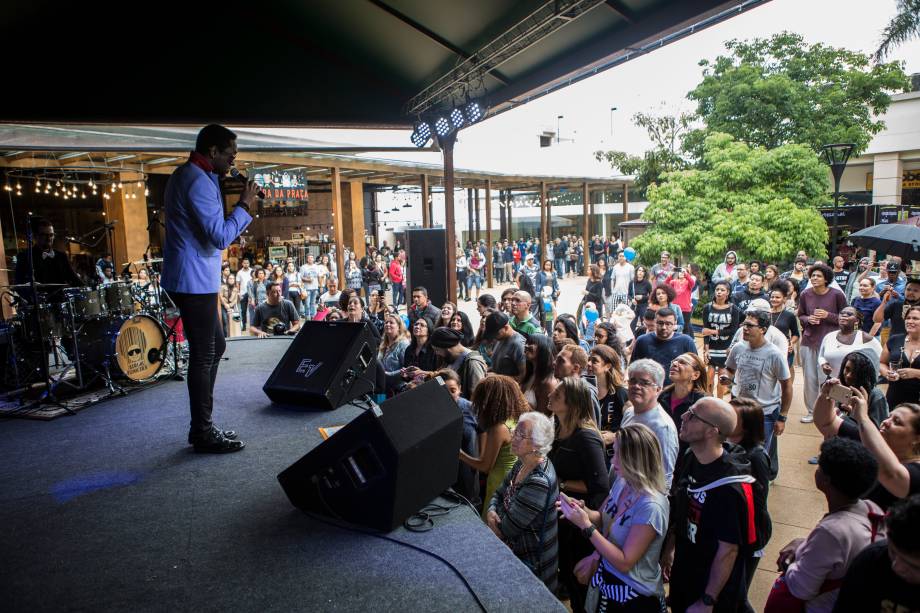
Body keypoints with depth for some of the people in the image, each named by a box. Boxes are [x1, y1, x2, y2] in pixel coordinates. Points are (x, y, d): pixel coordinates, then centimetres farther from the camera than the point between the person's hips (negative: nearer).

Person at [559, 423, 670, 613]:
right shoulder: (622, 482, -6)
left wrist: (586, 526, -28)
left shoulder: (651, 507, -30)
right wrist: (582, 511, -14)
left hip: (634, 596, -7)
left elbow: (624, 562, -26)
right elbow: (604, 519, 7)